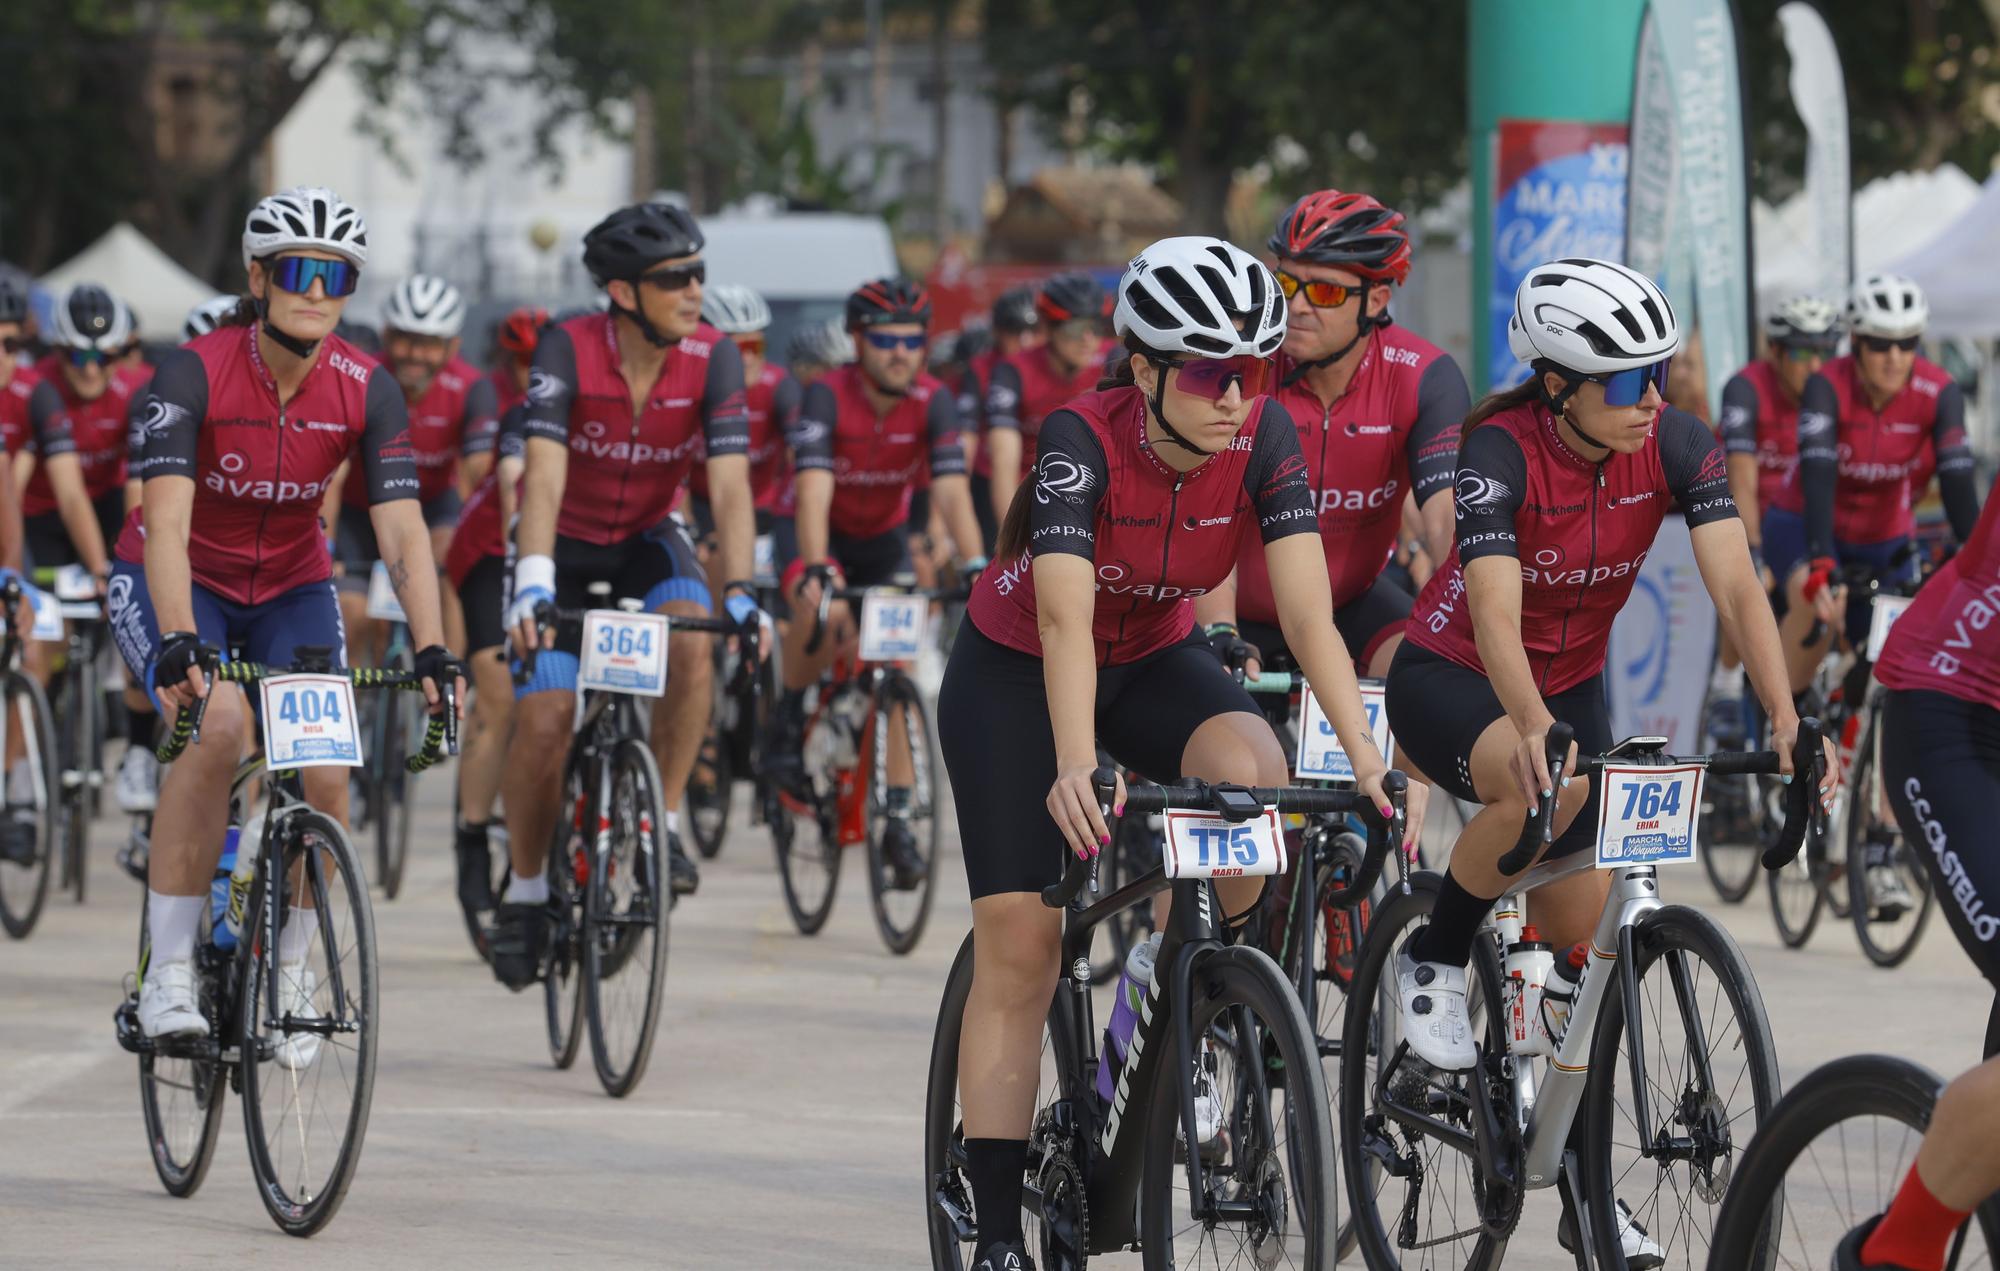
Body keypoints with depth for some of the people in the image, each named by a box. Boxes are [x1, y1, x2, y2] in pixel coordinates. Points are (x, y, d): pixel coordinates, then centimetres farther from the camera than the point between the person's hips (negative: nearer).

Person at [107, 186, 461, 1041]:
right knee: (218, 722, -31)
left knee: (325, 775, -16)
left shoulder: (366, 391, -16)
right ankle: (168, 972, -25)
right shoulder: (194, 373, -25)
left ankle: (289, 971, 9)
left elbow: (402, 532, -21)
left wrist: (432, 652, -35)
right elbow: (166, 522, -34)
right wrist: (178, 643, -48)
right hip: (174, 582, -3)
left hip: (289, 588, 3)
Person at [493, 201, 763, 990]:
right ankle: (525, 889, 9)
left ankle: (662, 823, -14)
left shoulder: (713, 358, -20)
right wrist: (534, 585, -49)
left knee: (691, 646, -30)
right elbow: (544, 474, -35)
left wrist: (738, 592, -40)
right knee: (543, 721, -14)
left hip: (647, 540, 2)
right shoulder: (568, 350, -26)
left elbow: (729, 484, -26)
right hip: (564, 544, -2)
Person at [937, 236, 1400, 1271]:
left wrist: (1368, 756, -40)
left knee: (1255, 777, -31)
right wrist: (1074, 769, -56)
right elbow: (1066, 616, -42)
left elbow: (1309, 611, -27)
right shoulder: (1083, 439, -31)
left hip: (1154, 660, 3)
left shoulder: (1265, 438, -22)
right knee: (1019, 949, -10)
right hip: (1015, 672, -3)